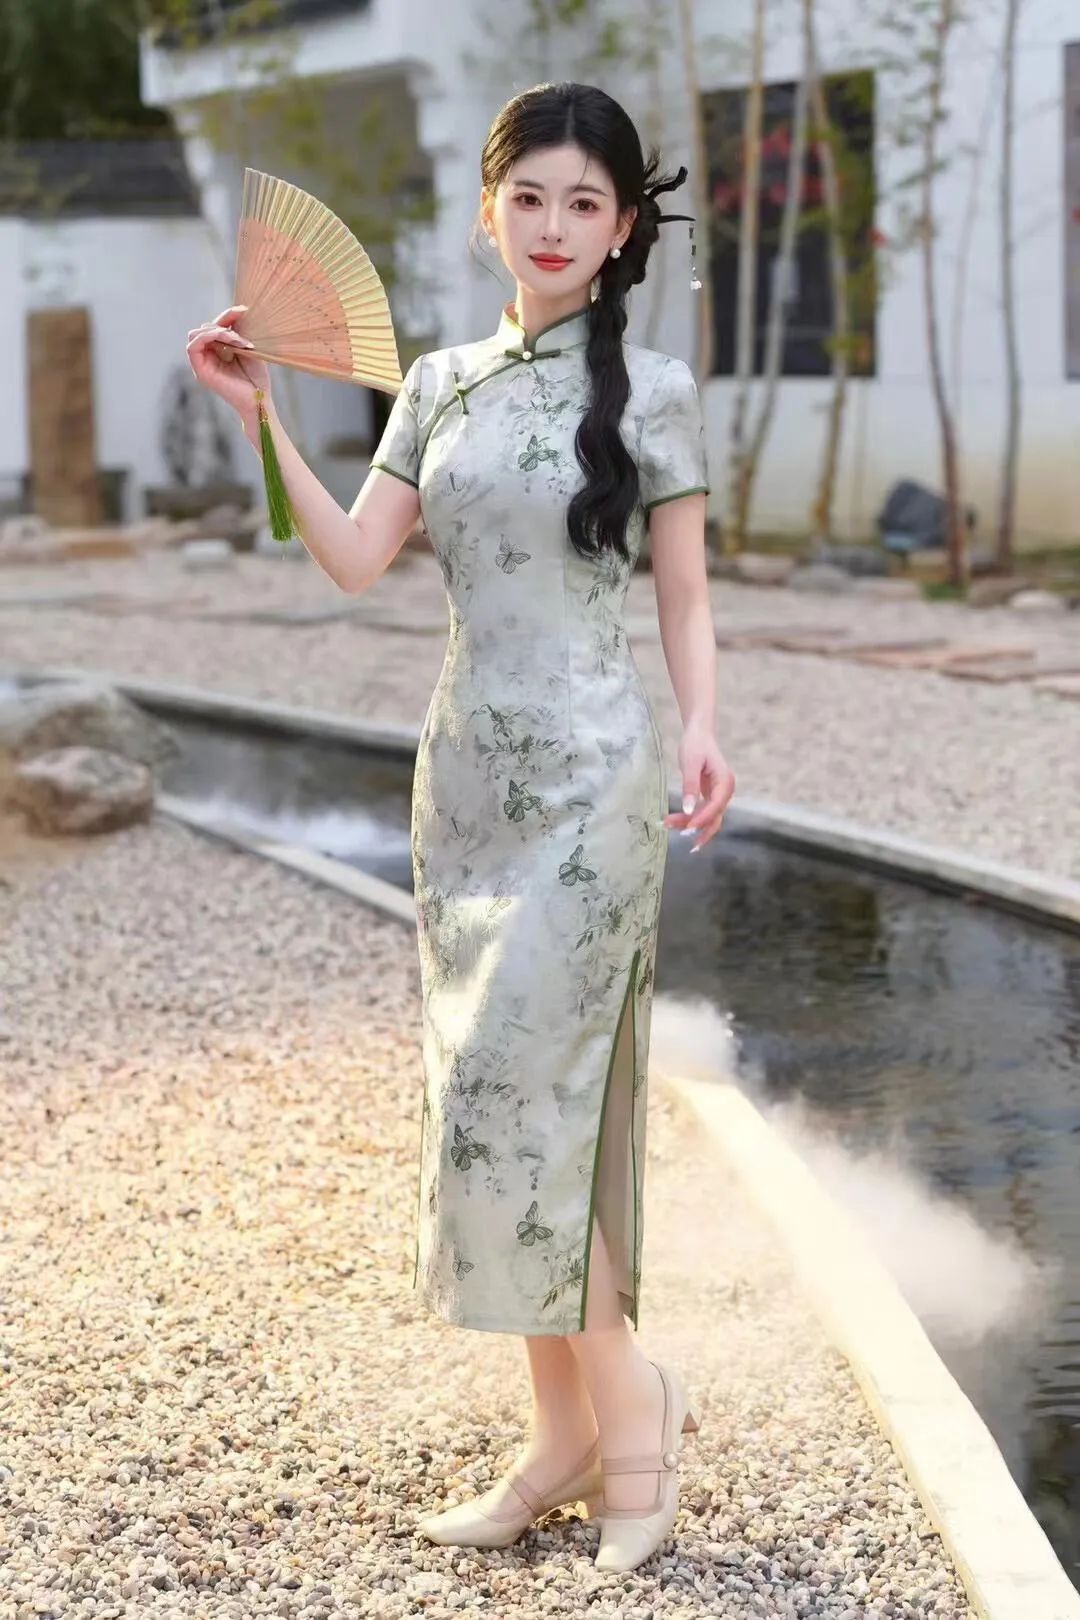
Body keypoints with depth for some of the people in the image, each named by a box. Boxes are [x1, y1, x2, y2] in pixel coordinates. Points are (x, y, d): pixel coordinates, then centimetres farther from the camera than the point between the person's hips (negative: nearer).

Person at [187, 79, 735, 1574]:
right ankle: (565, 1435, 18)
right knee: (503, 1105, 8)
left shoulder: (651, 388, -2)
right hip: (467, 770, 6)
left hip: (590, 777, -5)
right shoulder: (440, 383, 10)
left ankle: (632, 1397, 9)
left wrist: (702, 729, -17)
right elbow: (355, 560, 5)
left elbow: (684, 593, -1)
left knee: (520, 1103, -11)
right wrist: (265, 420, -3)